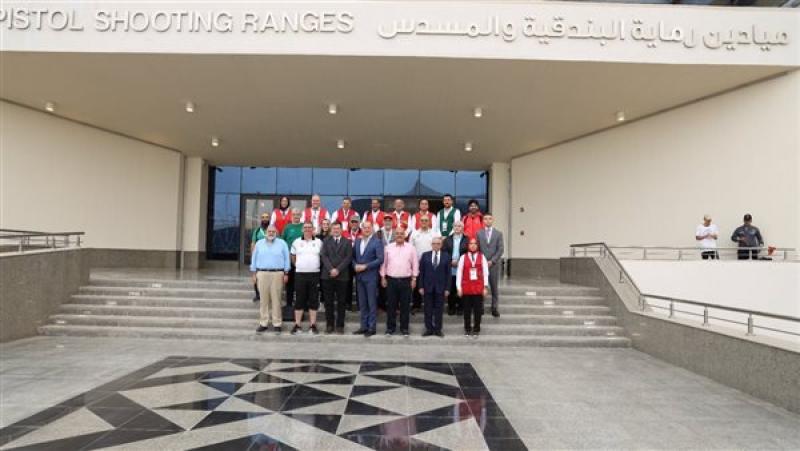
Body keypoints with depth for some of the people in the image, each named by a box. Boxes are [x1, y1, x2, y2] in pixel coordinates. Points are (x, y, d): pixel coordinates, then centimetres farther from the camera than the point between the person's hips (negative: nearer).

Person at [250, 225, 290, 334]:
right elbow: (254, 258, 13)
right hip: (262, 273, 2)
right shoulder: (259, 243, 12)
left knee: (276, 299, -2)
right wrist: (254, 274, 8)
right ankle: (263, 323, 9)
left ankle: (277, 323, 4)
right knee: (264, 299, 2)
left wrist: (286, 273, 1)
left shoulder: (282, 243, 7)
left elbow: (286, 258, 6)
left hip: (277, 274, -1)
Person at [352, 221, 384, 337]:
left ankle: (371, 327, 7)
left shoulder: (377, 242, -6)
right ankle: (364, 326, 19)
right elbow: (353, 257, 15)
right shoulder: (357, 241, 13)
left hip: (371, 276, -6)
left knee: (372, 303, 1)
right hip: (359, 276, 6)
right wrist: (355, 265, -5)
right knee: (362, 303, 11)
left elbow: (380, 259, -13)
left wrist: (365, 266, -15)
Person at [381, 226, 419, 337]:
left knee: (405, 305, 5)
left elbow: (415, 264, 4)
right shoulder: (388, 247, 5)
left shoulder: (411, 248, 2)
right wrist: (383, 277, 5)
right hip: (391, 280, 1)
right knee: (391, 305, 6)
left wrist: (414, 279, 0)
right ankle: (390, 327, 16)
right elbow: (384, 263, 8)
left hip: (406, 280, -1)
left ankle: (404, 328, 15)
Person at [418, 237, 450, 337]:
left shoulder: (446, 256, 2)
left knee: (439, 309, 6)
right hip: (428, 286, 1)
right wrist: (421, 286, -3)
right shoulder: (425, 255, 3)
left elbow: (448, 273, 0)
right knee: (428, 309, 7)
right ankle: (429, 329, 17)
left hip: (440, 287, -1)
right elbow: (421, 272, 3)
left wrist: (447, 288, -4)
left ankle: (438, 329, 16)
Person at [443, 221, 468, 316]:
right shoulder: (447, 240, 12)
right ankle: (451, 307, 14)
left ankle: (460, 307, 13)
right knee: (451, 289, 4)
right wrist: (450, 262, -9)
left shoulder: (467, 240, 4)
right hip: (450, 269, 2)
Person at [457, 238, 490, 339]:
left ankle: (476, 330, 16)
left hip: (479, 288, 0)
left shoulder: (482, 257, 2)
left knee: (478, 310, 4)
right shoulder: (463, 257, 0)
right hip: (466, 288, 0)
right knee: (467, 310, 7)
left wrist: (486, 287, -3)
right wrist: (459, 288, -3)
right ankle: (467, 329, 19)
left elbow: (485, 273, 1)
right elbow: (459, 273, 0)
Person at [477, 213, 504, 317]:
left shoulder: (498, 233, 5)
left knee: (494, 287, 4)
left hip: (494, 264, 0)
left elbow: (500, 250, 0)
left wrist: (492, 261, -9)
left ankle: (494, 308, 11)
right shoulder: (478, 233, 7)